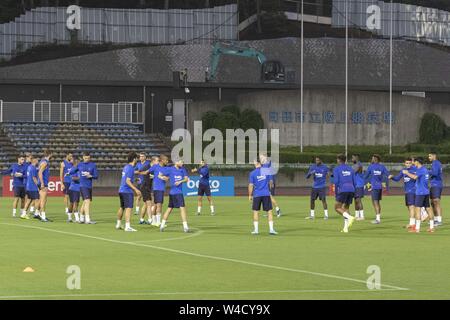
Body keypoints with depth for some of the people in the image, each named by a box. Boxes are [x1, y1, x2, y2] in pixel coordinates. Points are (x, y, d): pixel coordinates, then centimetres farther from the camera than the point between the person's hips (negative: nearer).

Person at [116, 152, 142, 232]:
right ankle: (127, 226, -18)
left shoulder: (126, 167, 14)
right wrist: (136, 189, -25)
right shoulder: (130, 168, -15)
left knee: (122, 207, 21)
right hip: (127, 191, -10)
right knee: (128, 208, -12)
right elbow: (128, 181, -21)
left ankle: (118, 224, 32)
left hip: (121, 190, 10)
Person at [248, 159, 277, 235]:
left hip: (256, 195, -1)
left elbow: (251, 185, -3)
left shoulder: (252, 173, -4)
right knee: (269, 211, 4)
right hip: (266, 194, 1)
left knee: (256, 212, 10)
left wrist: (250, 195, 6)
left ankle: (256, 229, 9)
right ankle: (271, 229, -2)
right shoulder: (267, 171, 0)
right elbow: (270, 182, 7)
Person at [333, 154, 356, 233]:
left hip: (343, 190, -5)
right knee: (346, 208, 12)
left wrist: (336, 193, 2)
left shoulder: (336, 169, 3)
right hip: (351, 189, 5)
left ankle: (350, 217, -22)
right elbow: (354, 182, 15)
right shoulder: (350, 169, 18)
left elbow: (336, 181, -6)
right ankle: (346, 228, 3)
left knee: (337, 207, 2)